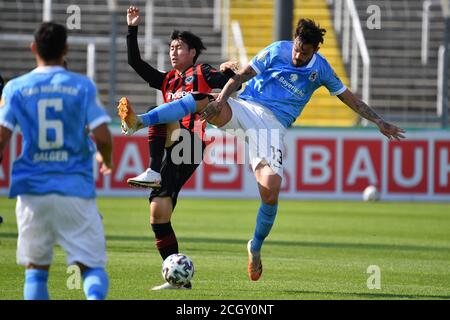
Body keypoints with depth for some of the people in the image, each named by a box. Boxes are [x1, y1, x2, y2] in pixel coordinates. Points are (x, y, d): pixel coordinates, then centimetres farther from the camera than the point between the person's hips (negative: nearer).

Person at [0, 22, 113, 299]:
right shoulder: (83, 86, -1)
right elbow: (102, 136, -6)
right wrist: (106, 160, 15)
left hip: (32, 189, 1)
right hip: (76, 188, -1)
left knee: (36, 267, 15)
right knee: (92, 264, 2)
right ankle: (95, 298, -30)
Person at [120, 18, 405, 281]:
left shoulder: (321, 69, 9)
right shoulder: (277, 51, 5)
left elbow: (349, 97, 19)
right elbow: (241, 76, 2)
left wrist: (379, 122, 16)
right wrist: (221, 99, -15)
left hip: (273, 126, 0)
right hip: (245, 108, 0)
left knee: (271, 192, -17)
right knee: (201, 100, -31)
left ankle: (256, 248, 9)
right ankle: (138, 122, -39)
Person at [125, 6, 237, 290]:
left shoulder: (201, 73, 9)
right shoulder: (167, 80, 27)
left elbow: (230, 84, -4)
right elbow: (136, 63, 26)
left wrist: (229, 72, -25)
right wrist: (132, 30, 21)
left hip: (191, 143, -7)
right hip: (174, 150, 7)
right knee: (158, 214, -1)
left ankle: (153, 172, -38)